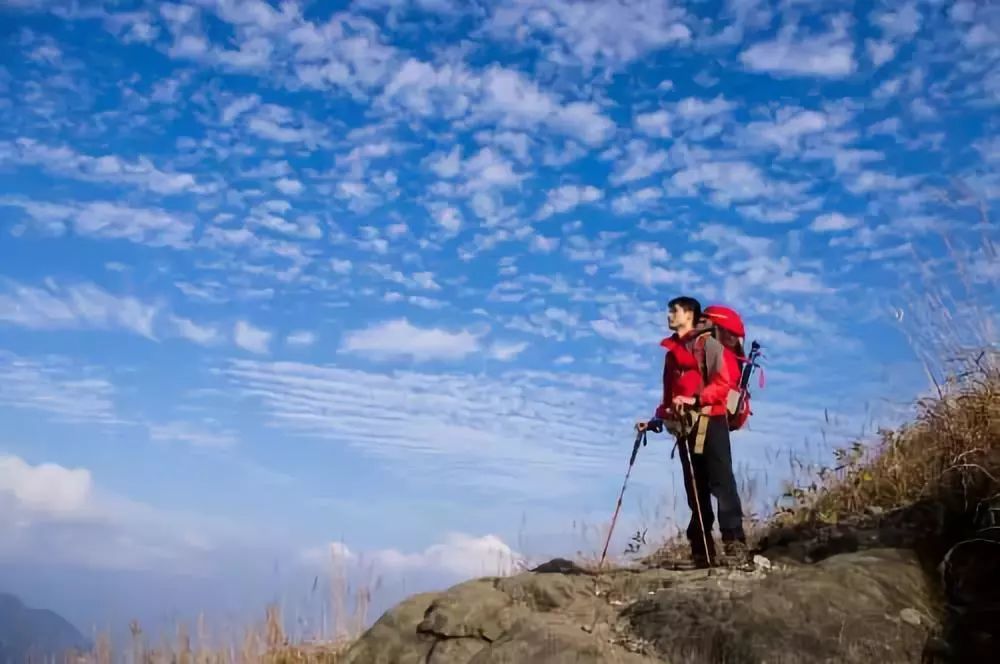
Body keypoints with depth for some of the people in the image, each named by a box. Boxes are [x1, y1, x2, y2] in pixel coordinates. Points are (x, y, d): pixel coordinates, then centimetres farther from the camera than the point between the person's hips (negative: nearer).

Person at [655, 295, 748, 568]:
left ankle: (735, 546, -13)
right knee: (696, 491, 6)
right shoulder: (671, 352, 20)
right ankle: (702, 552, 9)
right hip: (684, 426, 7)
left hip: (710, 421, -7)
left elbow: (723, 384, -11)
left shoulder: (708, 344, -1)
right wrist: (658, 418, 10)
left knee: (721, 483, -12)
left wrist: (695, 399, -23)